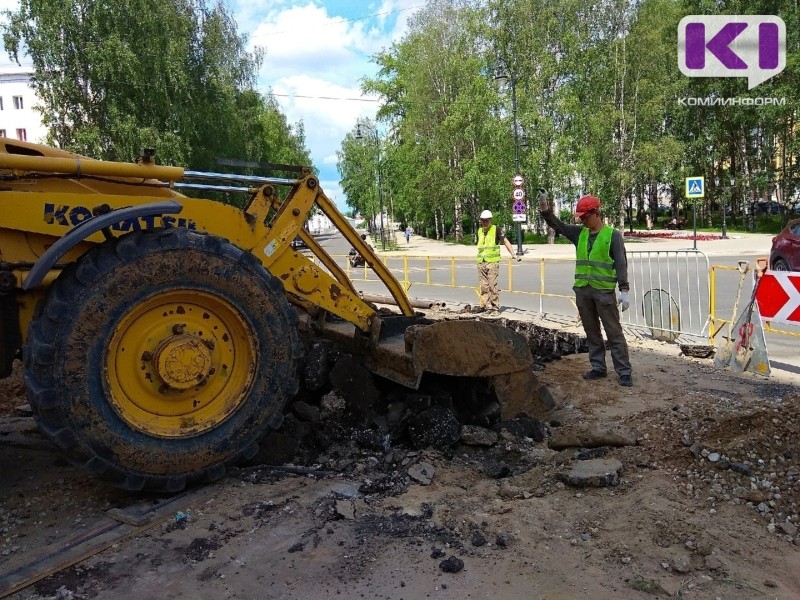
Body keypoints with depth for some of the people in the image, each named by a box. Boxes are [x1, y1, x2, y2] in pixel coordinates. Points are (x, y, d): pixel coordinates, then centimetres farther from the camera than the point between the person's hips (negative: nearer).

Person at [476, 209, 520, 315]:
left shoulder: (496, 229, -1)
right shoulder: (479, 231, 14)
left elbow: (505, 241, -1)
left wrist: (513, 255, -9)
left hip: (493, 263, -5)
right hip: (481, 263, 5)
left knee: (492, 286, -8)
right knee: (484, 286, 4)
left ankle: (495, 308, -1)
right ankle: (487, 307, 11)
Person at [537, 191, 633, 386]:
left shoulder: (612, 235, -5)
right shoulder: (579, 233, 10)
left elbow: (621, 263, -9)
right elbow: (557, 224, 10)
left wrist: (624, 290, -17)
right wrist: (544, 206, -7)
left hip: (604, 291, -6)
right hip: (582, 291, 6)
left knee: (614, 333, -2)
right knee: (591, 332, 12)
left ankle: (624, 372, 3)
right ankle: (598, 368, 21)